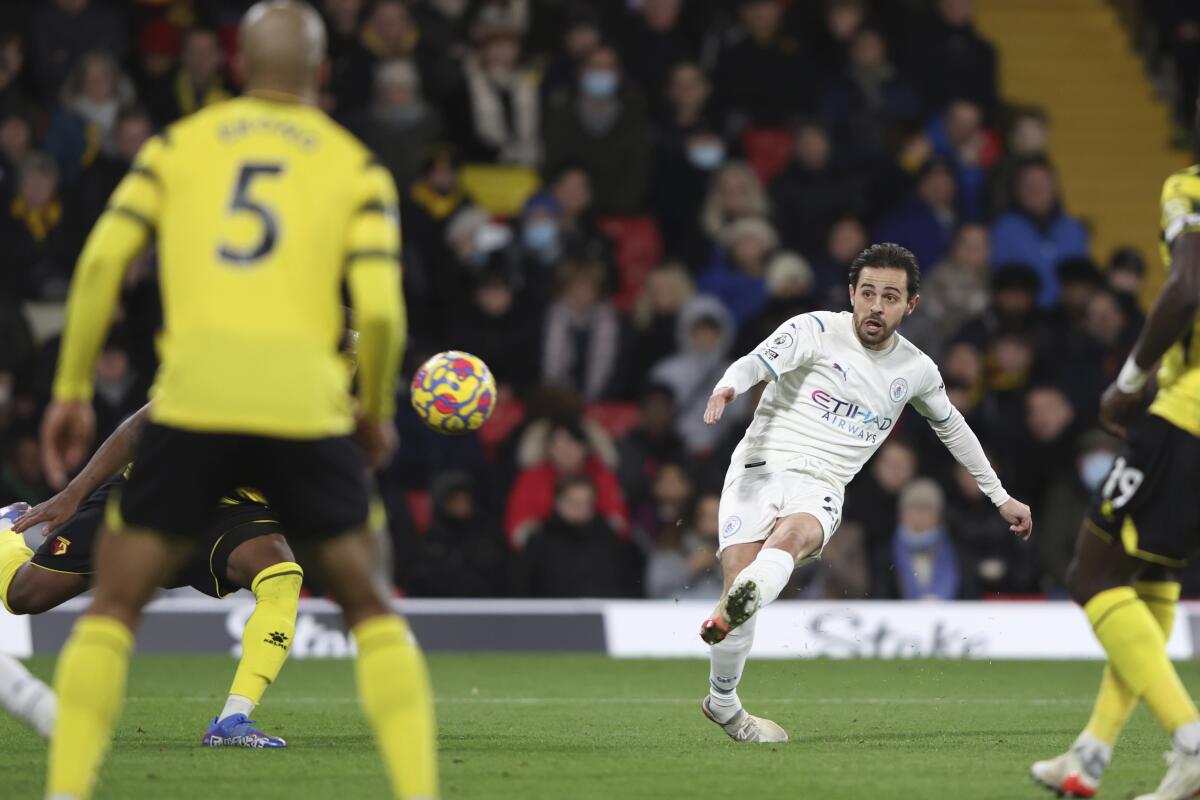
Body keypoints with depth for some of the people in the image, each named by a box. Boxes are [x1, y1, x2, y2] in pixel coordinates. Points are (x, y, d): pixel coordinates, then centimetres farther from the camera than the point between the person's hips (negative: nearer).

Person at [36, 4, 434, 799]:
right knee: (371, 608, 15)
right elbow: (380, 309, 1)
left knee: (113, 606, 10)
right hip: (306, 399, 0)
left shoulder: (179, 144, 15)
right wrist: (376, 413, 17)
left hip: (193, 397, 0)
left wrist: (73, 389, 10)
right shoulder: (355, 165, 12)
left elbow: (102, 262, 4)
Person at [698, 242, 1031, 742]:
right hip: (759, 469, -2)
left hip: (819, 488, 2)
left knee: (796, 534, -35)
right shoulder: (816, 331, 1)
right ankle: (722, 703, 5)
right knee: (740, 578, -19)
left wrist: (1000, 497, 38)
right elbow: (759, 362, -17)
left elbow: (952, 427, 33)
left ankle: (732, 613, -66)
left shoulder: (916, 370, 14)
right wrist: (729, 385, -42)